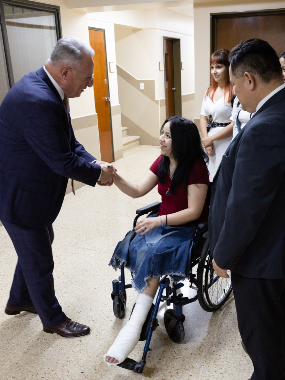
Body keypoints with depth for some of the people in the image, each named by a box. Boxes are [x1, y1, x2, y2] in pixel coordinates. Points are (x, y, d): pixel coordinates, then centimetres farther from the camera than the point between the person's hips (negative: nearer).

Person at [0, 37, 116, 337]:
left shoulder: (46, 87, 0)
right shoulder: (37, 101, -33)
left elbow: (68, 141, 6)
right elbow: (62, 161, -29)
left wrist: (93, 162, -7)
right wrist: (98, 173, -14)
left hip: (33, 189, 10)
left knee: (38, 245, 27)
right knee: (39, 261, 10)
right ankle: (53, 319, 34)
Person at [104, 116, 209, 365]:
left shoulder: (196, 167, -14)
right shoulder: (162, 162, 6)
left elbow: (194, 212, -17)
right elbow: (137, 191, 5)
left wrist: (160, 220, -26)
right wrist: (114, 177, -11)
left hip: (187, 228, -6)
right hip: (162, 222, 7)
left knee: (152, 253, -31)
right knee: (134, 246, -22)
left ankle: (135, 324, -28)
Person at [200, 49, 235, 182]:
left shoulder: (234, 91, -12)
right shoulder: (209, 92, 11)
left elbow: (235, 123, -17)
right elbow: (203, 118, 12)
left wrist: (210, 138, -9)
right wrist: (206, 142, -2)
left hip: (227, 143, -7)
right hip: (210, 144, 7)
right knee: (210, 180, 11)